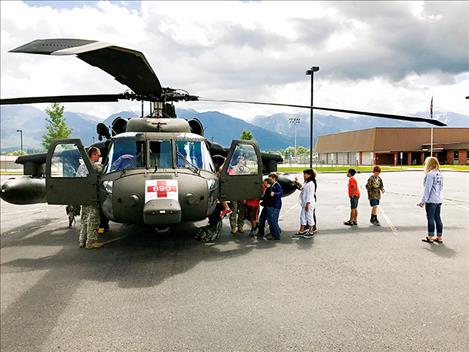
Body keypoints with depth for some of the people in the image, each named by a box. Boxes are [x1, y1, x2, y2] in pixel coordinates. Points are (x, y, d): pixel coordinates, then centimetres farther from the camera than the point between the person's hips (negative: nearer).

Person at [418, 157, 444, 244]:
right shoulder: (440, 174, 10)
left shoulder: (430, 174, -15)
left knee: (430, 218, 1)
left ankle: (430, 237, 7)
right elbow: (440, 187, 14)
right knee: (437, 218, 12)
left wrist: (423, 201, -11)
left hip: (431, 200, -8)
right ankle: (439, 237, 17)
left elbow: (427, 189, -16)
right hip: (439, 200, 8)